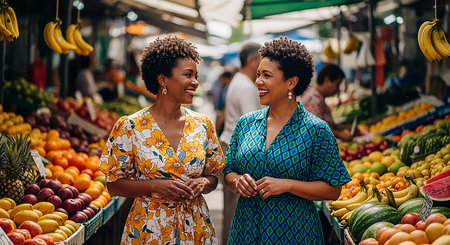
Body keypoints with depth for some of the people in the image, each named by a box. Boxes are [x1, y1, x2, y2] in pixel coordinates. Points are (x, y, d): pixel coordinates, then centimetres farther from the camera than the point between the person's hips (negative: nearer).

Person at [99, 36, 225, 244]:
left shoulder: (202, 124, 2)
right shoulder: (130, 127, -8)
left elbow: (213, 177, 10)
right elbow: (114, 184, -6)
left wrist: (203, 182, -12)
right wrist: (156, 185, -19)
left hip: (195, 227, 3)